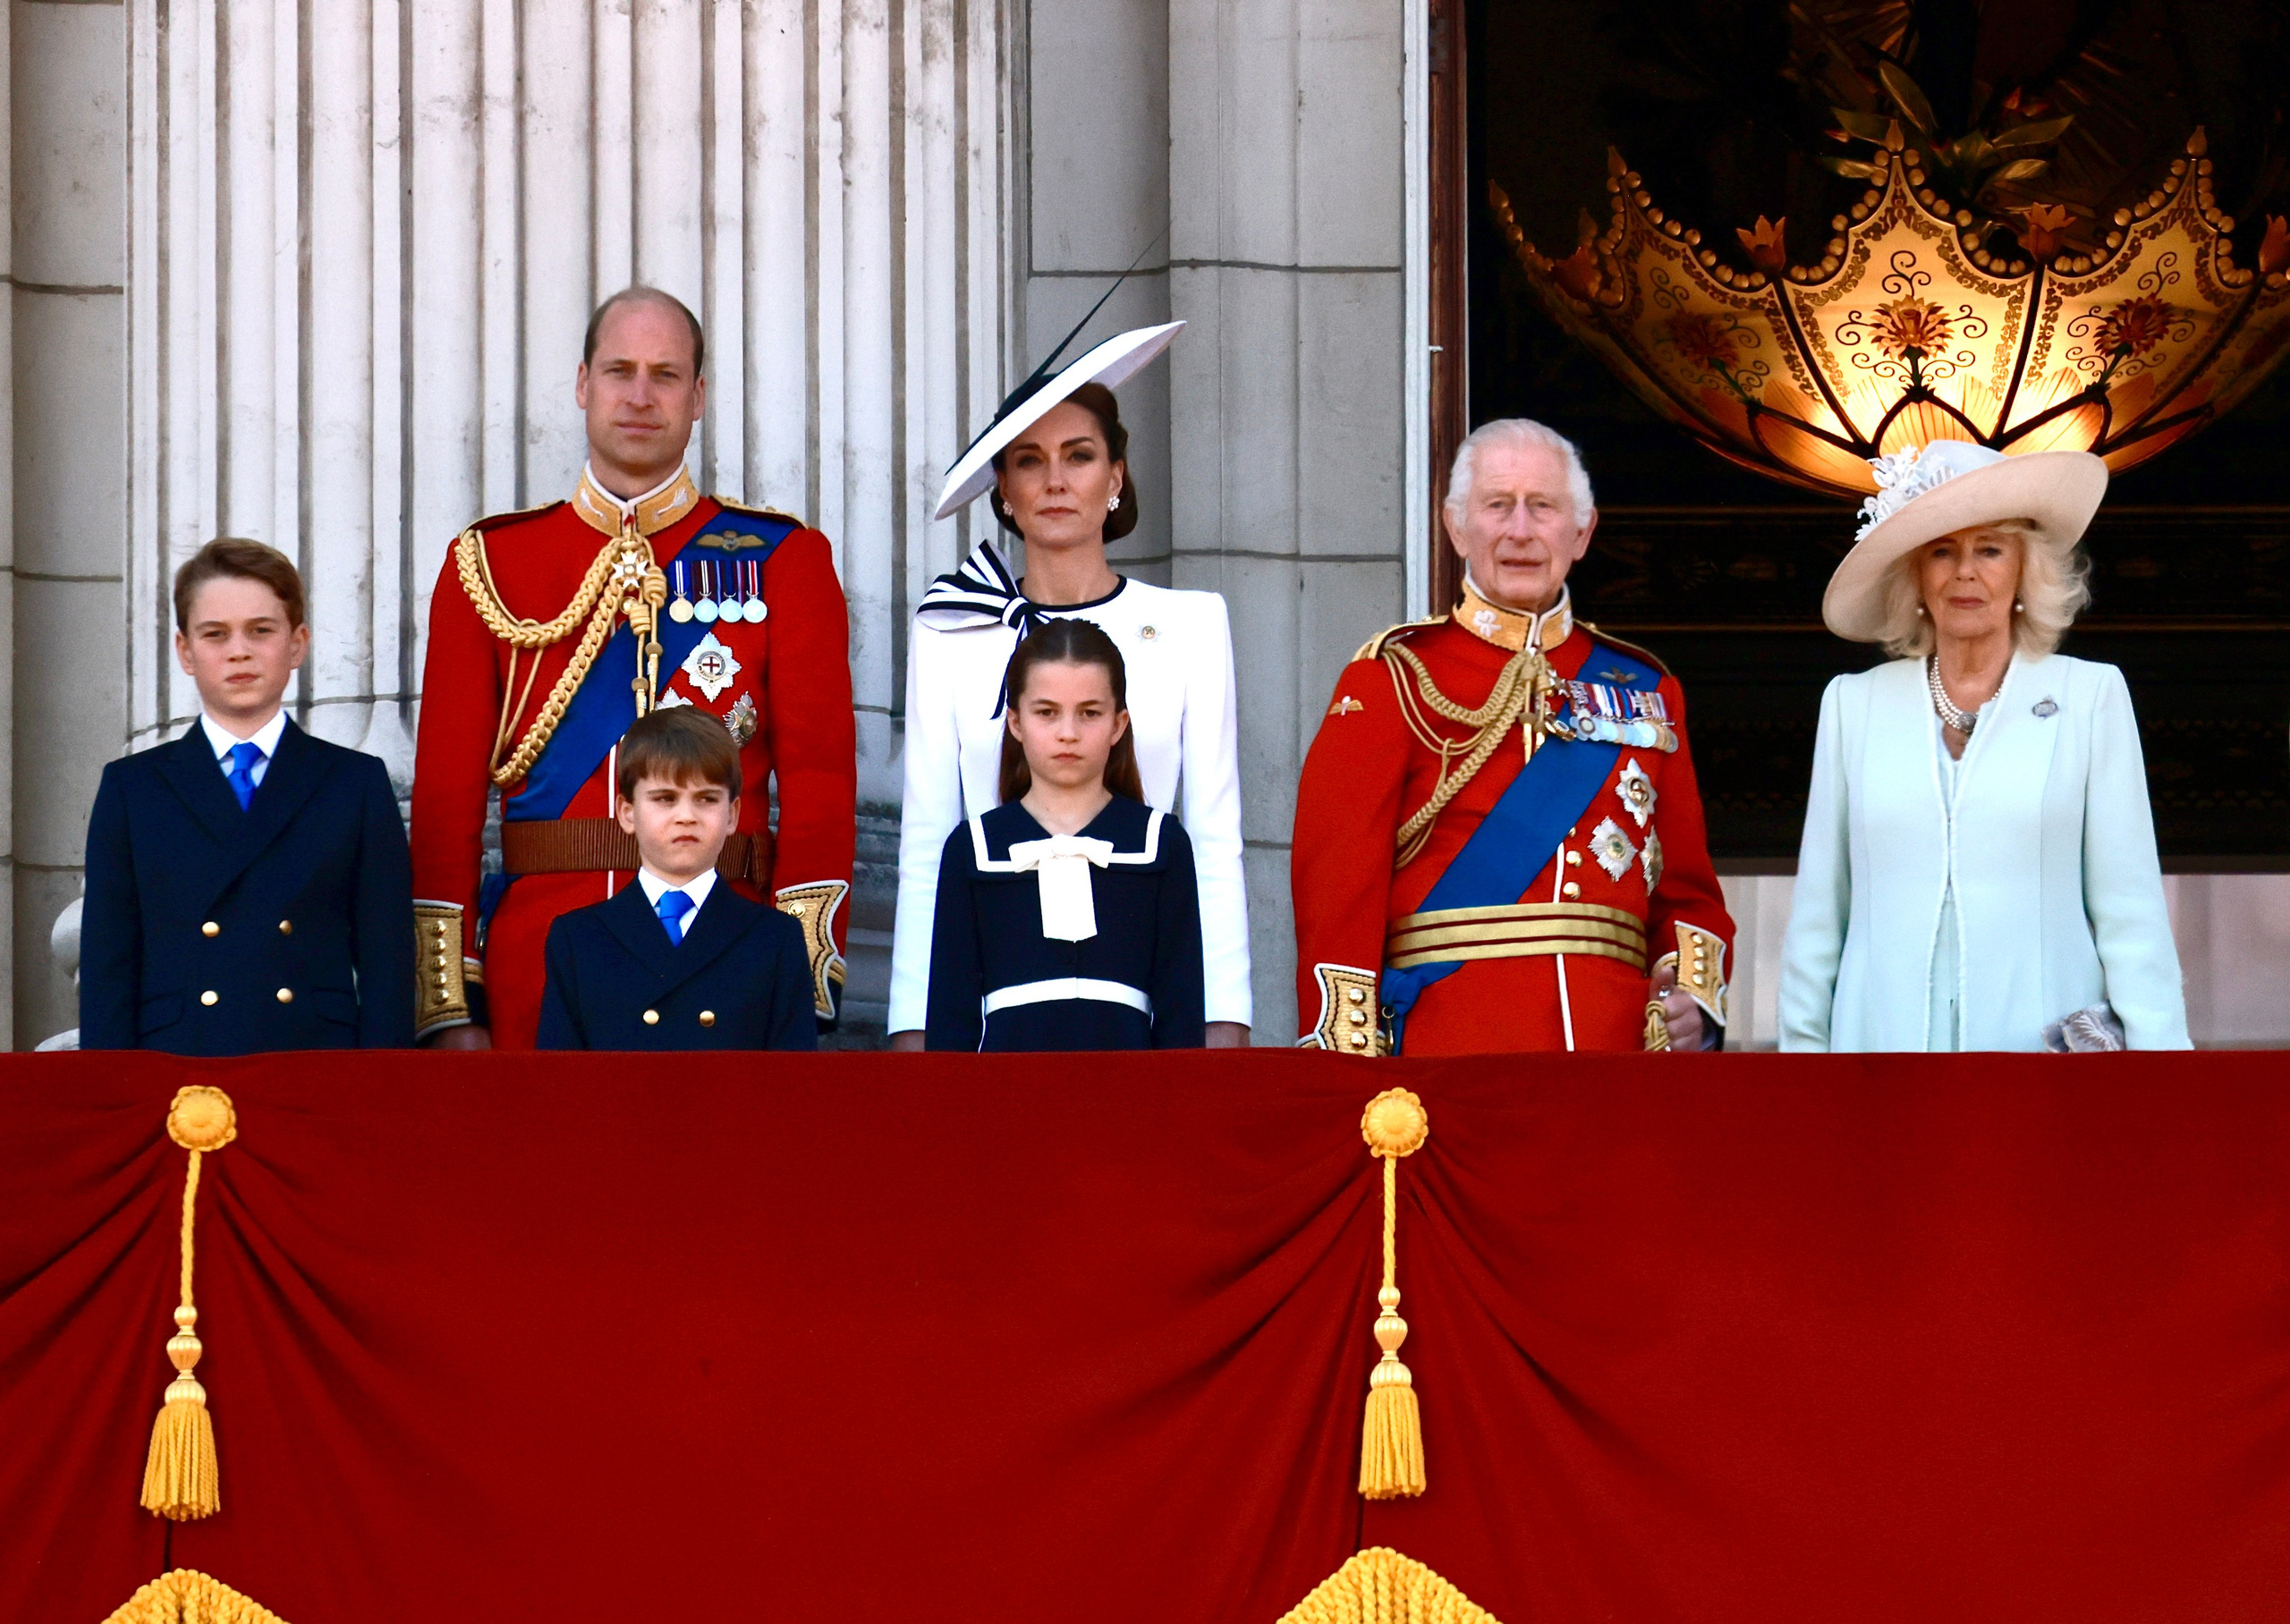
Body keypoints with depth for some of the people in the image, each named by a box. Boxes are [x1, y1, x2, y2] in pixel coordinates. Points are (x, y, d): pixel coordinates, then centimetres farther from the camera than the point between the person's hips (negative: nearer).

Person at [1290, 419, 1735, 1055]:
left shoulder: (1645, 691, 16)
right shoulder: (1391, 682, 3)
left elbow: (1689, 889, 17)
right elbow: (1337, 894, -3)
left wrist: (1694, 994, -3)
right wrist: (1349, 1066, -13)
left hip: (1618, 1050, 3)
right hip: (1446, 1051, -3)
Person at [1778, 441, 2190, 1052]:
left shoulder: (2091, 696, 2)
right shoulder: (1853, 704, 8)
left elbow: (2130, 910, -2)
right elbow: (1817, 912, 9)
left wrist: (2157, 1043, -10)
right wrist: (1804, 1042, 4)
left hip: (2045, 1044, -1)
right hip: (1887, 1031, 2)